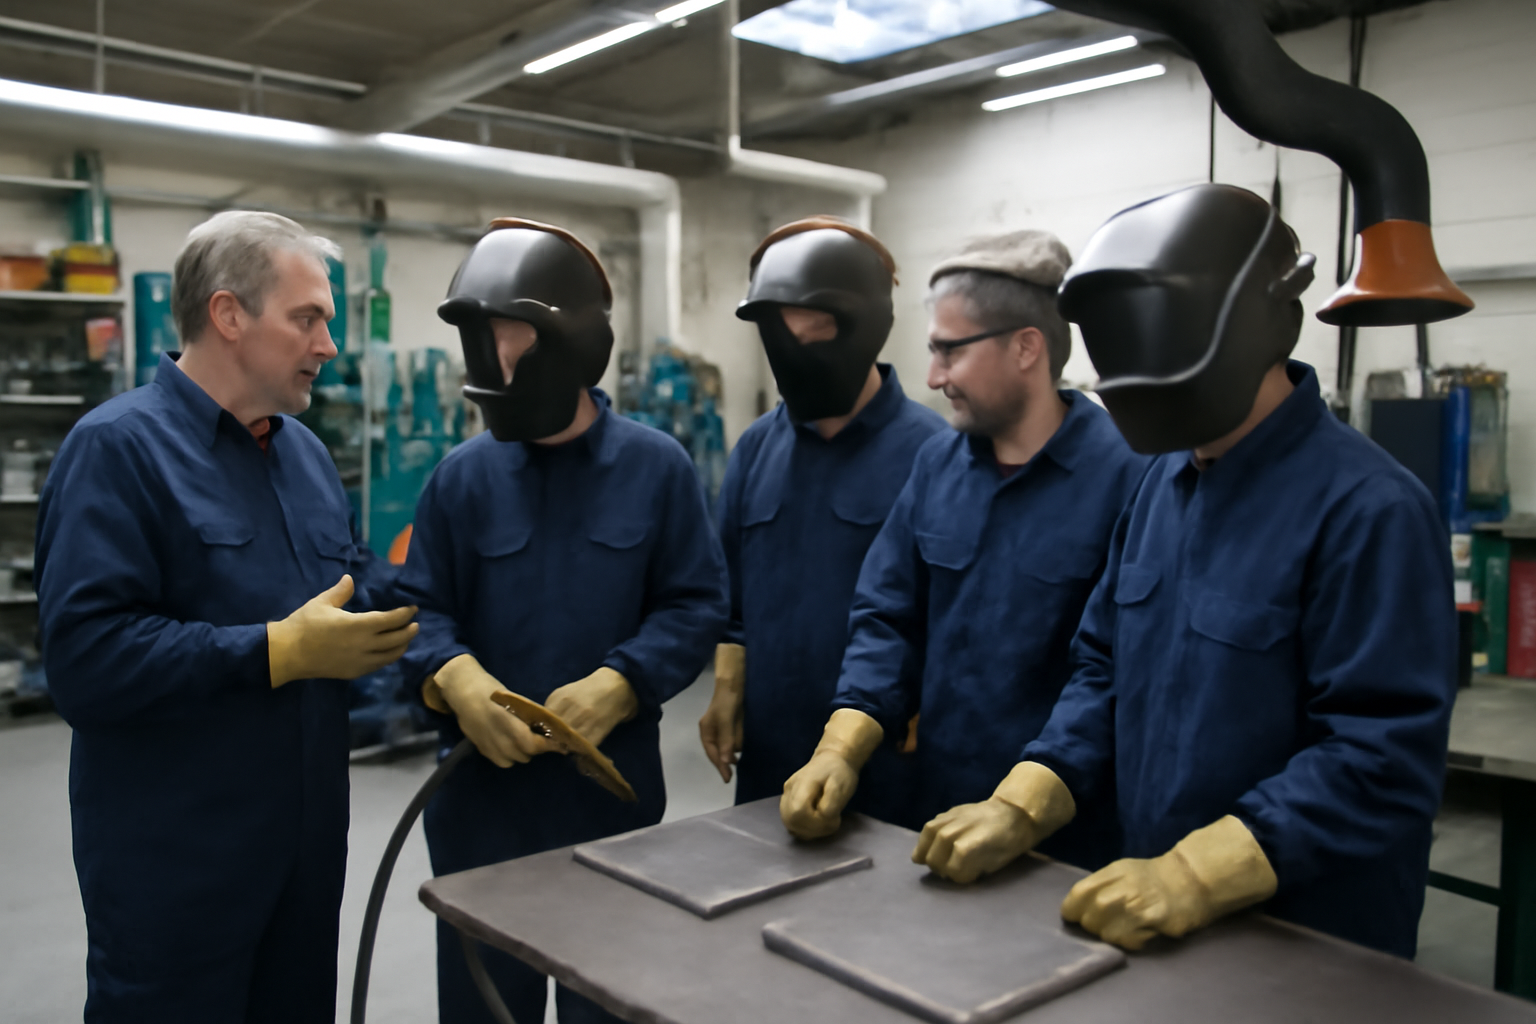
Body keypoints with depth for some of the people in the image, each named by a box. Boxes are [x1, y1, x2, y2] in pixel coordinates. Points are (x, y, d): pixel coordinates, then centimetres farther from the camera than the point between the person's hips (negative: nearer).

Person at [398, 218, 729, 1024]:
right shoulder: (463, 474, 0)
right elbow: (419, 609, 1)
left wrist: (619, 683, -21)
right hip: (482, 788, 2)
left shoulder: (657, 467, -5)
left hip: (613, 787, -1)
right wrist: (455, 676, -20)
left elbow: (696, 605, -6)